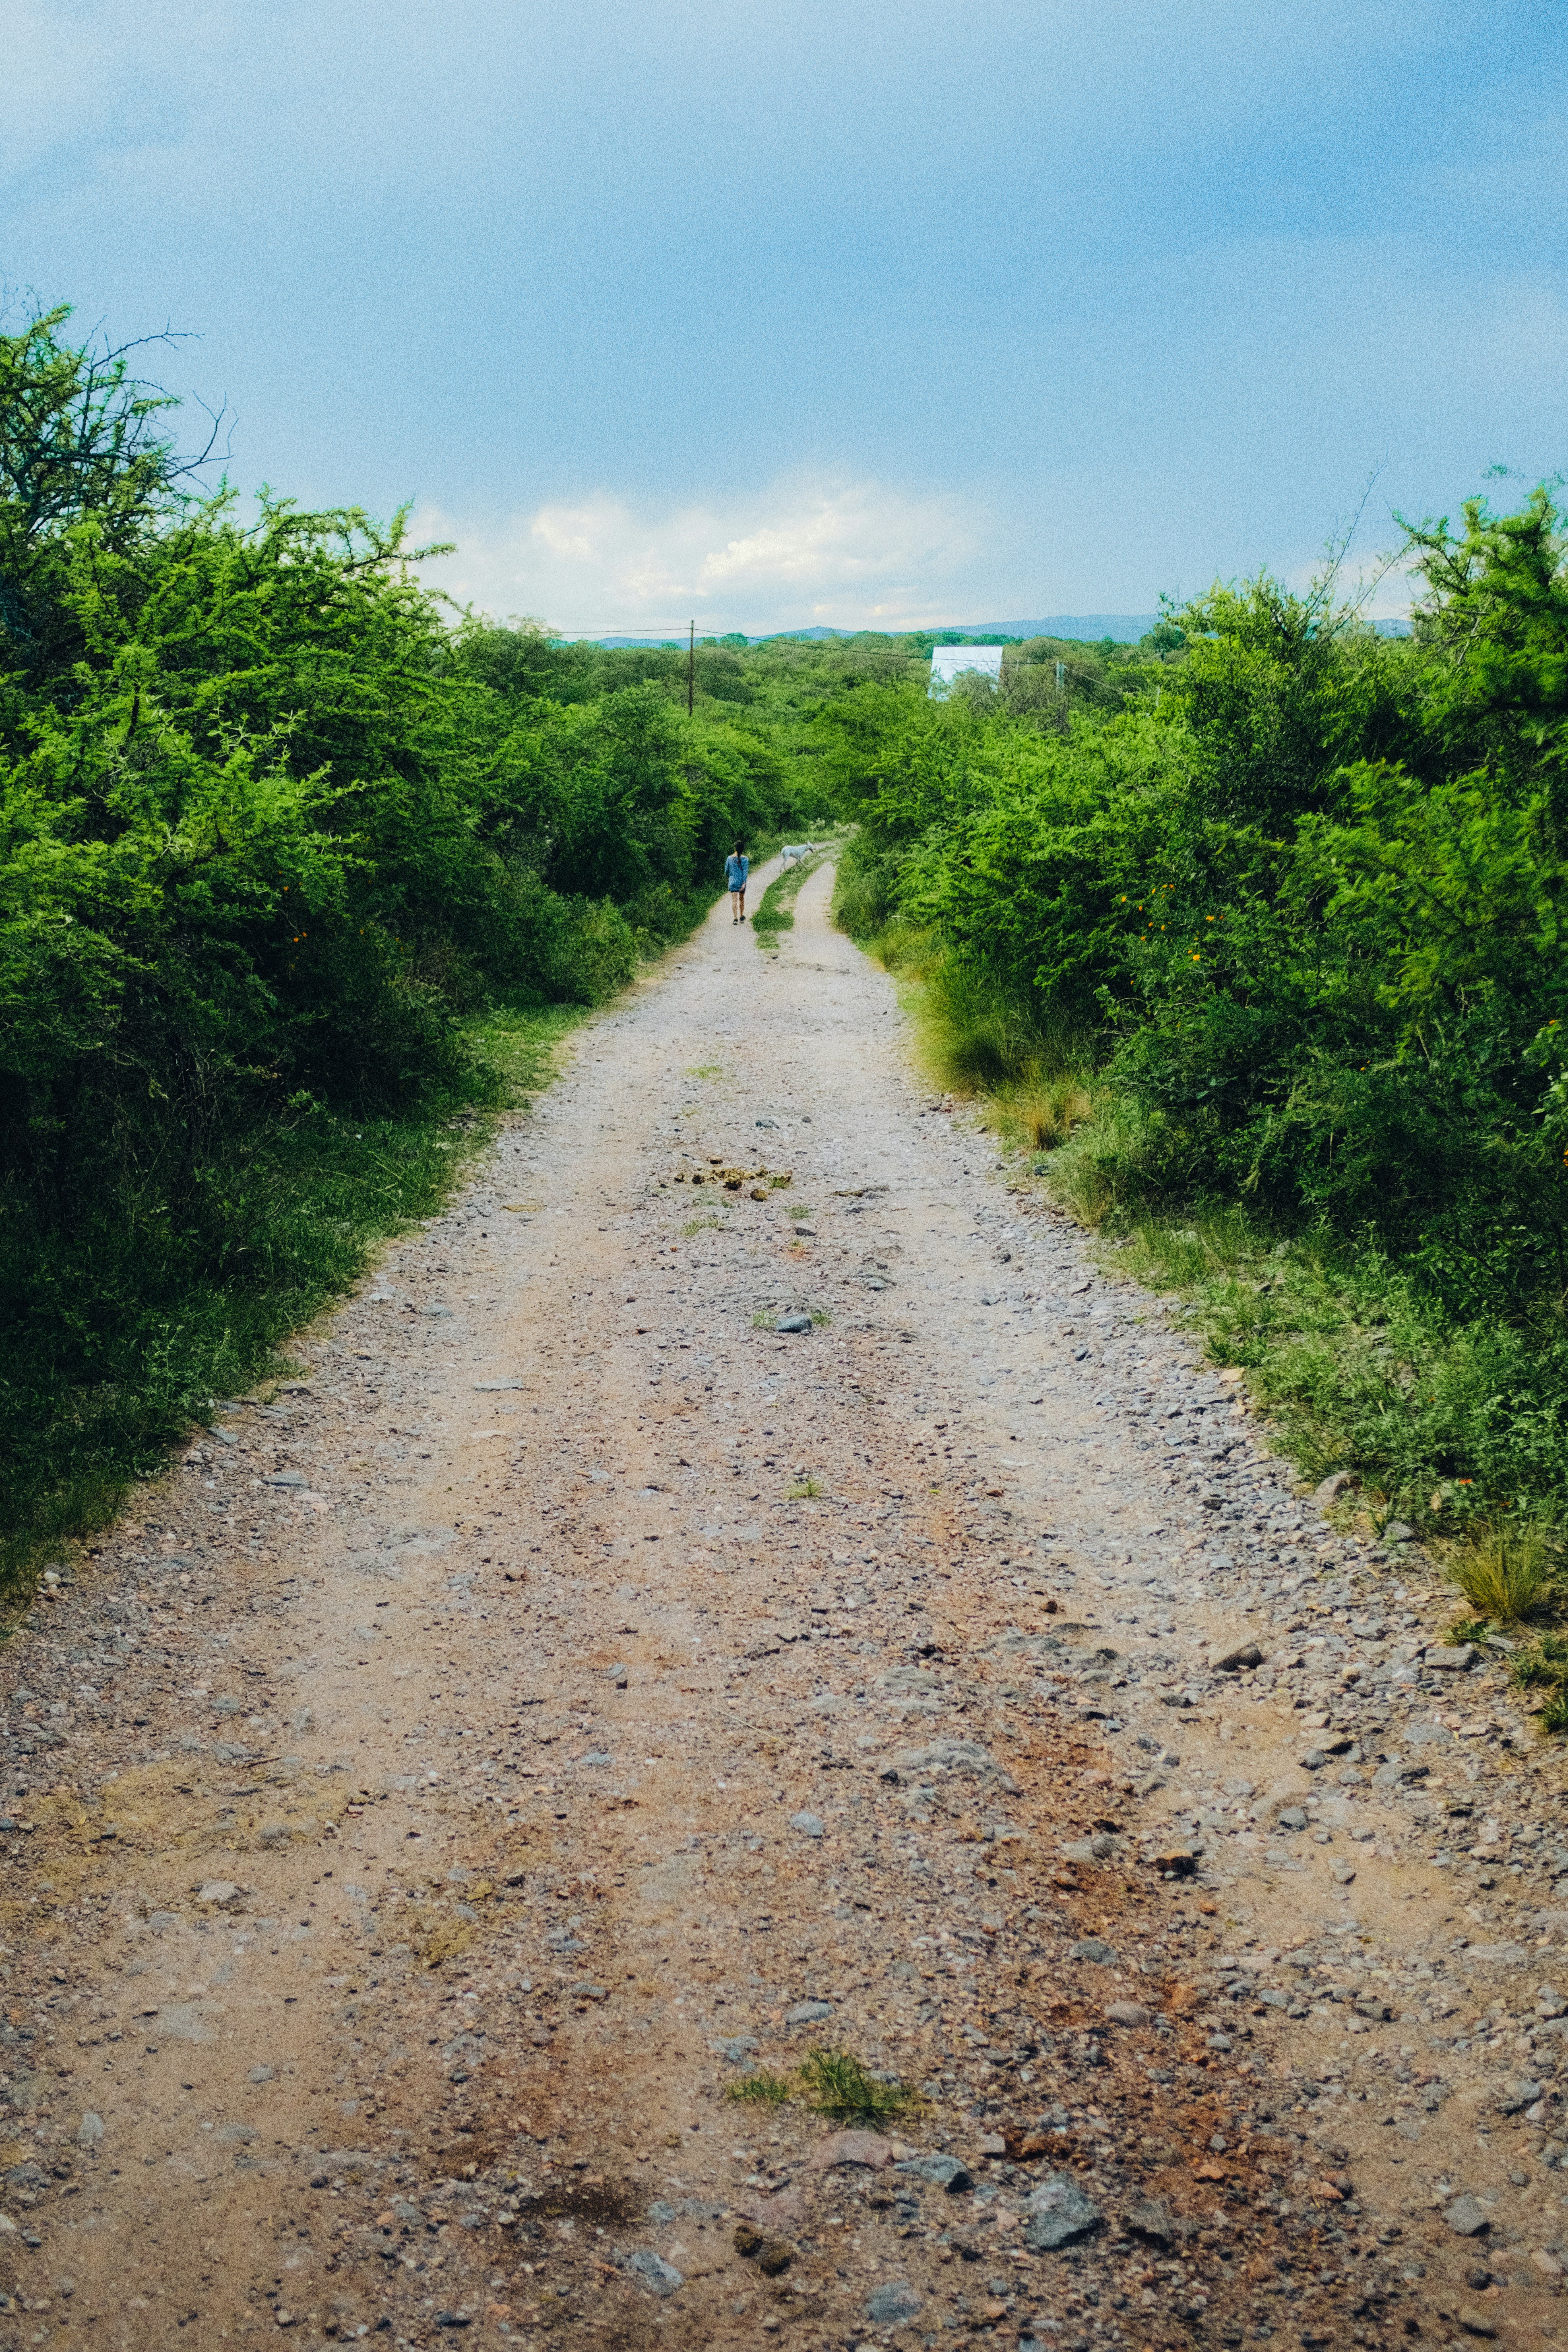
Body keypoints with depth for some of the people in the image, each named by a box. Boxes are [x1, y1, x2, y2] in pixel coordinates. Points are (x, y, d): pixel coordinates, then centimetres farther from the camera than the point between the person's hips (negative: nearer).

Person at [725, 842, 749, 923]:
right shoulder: (745, 859, -5)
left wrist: (727, 879, 25)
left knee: (734, 900, -5)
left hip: (733, 882, -1)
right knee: (742, 900, 18)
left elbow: (726, 871, 7)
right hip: (742, 882, 1)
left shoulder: (730, 858, -2)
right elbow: (745, 872, -11)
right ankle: (741, 917, 30)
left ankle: (735, 918, -18)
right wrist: (744, 883, -14)